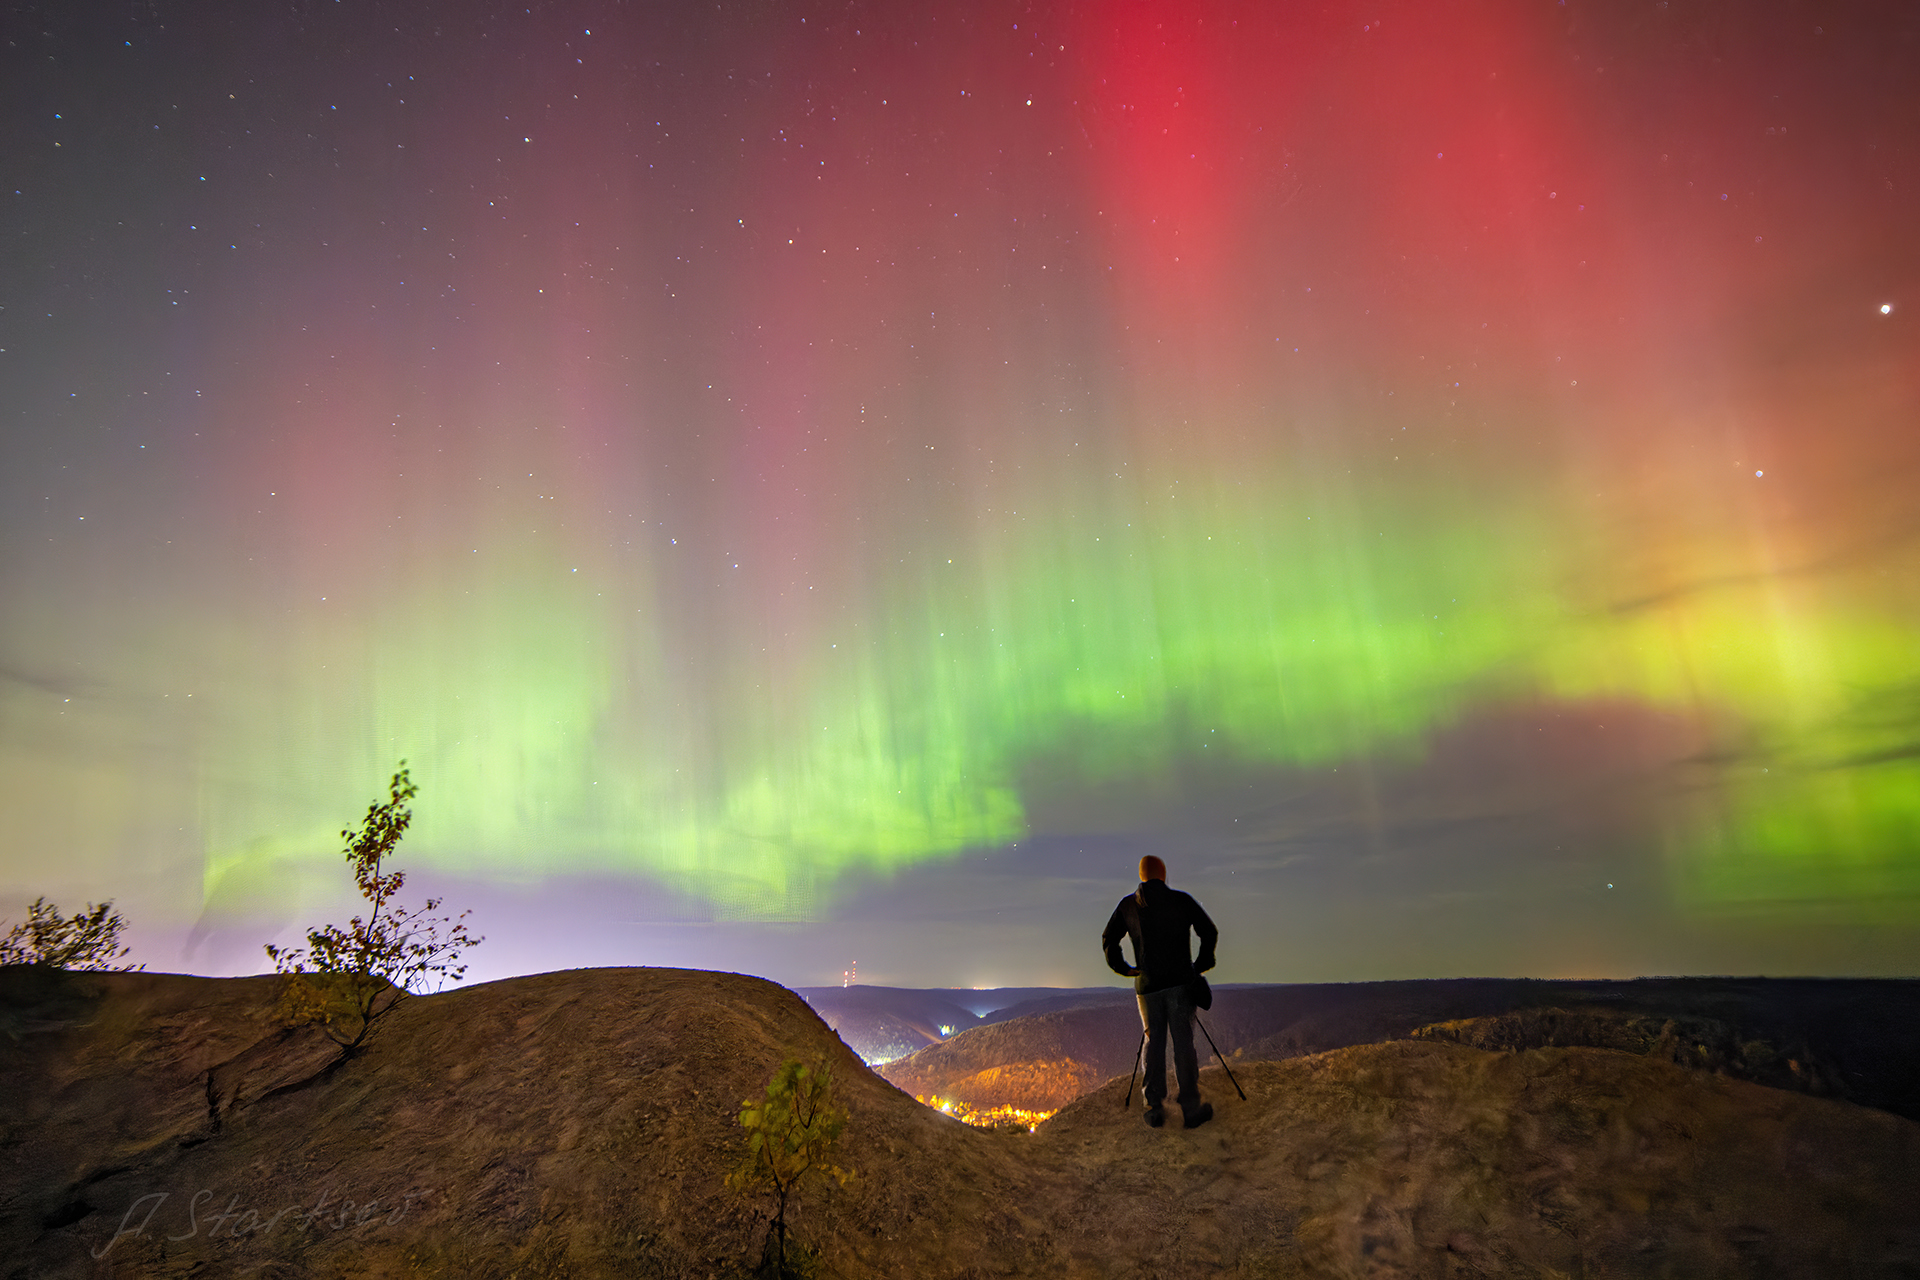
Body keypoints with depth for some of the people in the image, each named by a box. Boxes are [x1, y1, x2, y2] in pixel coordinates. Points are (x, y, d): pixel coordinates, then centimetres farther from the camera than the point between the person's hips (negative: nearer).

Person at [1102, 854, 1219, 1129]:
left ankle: (1154, 1108, 8)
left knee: (1153, 1043, 10)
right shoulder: (1181, 901, 1)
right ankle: (1191, 1108, 1)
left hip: (1147, 985, 2)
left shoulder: (1127, 905, 6)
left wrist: (1126, 969, 17)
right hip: (1180, 982, -2)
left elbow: (1108, 941, 9)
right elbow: (1210, 932, 4)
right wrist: (1201, 965, 14)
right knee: (1183, 1043, 1)